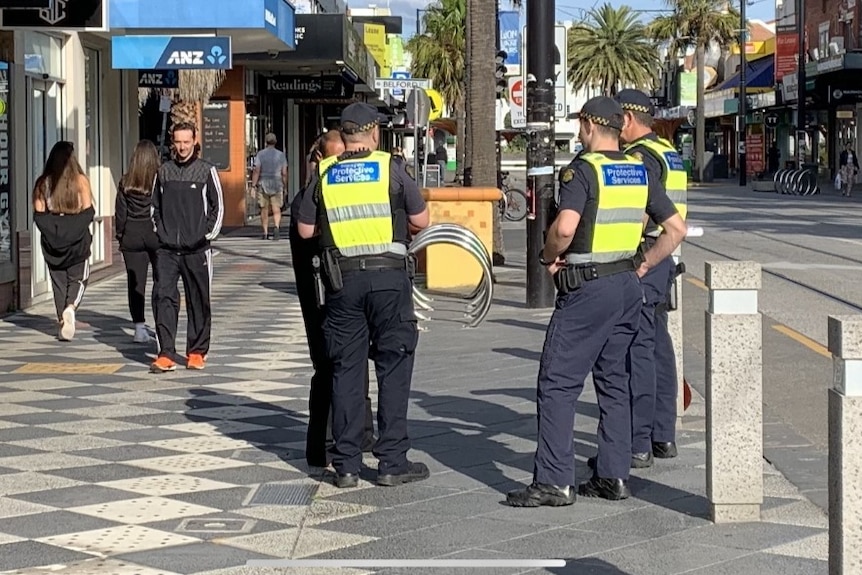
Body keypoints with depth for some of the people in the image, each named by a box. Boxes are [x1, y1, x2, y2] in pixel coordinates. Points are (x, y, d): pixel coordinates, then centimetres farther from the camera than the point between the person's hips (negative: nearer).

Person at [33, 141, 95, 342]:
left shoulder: (43, 183, 0)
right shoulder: (80, 180, -6)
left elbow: (38, 214, -2)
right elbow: (88, 211, -7)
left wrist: (50, 226, 12)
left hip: (52, 240, 2)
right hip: (77, 238, -2)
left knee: (58, 280, 10)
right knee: (78, 278, 9)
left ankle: (62, 323, 9)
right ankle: (71, 307, -18)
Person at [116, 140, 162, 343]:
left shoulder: (126, 183, 0)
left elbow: (120, 212, 3)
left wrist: (120, 235, 12)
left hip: (132, 236, 2)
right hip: (157, 234, -1)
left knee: (135, 283, 4)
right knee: (161, 281, 8)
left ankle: (140, 327, 2)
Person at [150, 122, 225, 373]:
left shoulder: (206, 171, 1)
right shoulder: (163, 171, 10)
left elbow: (218, 207, 3)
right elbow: (155, 206, 18)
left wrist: (208, 234, -4)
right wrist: (159, 231, 7)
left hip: (196, 249, -2)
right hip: (167, 249, 2)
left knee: (199, 301, 5)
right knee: (164, 298, -8)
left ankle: (197, 352, 15)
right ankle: (166, 354, -8)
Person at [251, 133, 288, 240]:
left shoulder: (260, 154, -2)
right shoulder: (281, 155, 3)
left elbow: (256, 171, -8)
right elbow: (284, 173, 2)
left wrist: (253, 185, -6)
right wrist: (285, 187, 11)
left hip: (263, 184, 0)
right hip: (277, 184, 0)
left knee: (264, 209, 8)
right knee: (276, 209, -1)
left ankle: (265, 232, 10)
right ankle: (276, 227, -25)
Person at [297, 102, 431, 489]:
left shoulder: (324, 175, 4)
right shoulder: (390, 169, -1)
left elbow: (305, 230, 9)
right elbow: (421, 221, 3)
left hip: (343, 280, 2)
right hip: (389, 275, -2)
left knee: (345, 370, 7)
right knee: (393, 369, 4)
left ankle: (346, 465, 8)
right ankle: (392, 463, 4)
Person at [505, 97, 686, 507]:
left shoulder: (583, 169, -12)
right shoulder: (639, 171, 10)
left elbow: (565, 227, -26)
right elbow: (676, 228, 12)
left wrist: (549, 257, -8)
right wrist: (642, 267, 15)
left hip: (587, 289, -8)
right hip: (628, 285, 8)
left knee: (557, 384, -4)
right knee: (614, 381, 14)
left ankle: (553, 482, -7)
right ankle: (613, 477, 14)